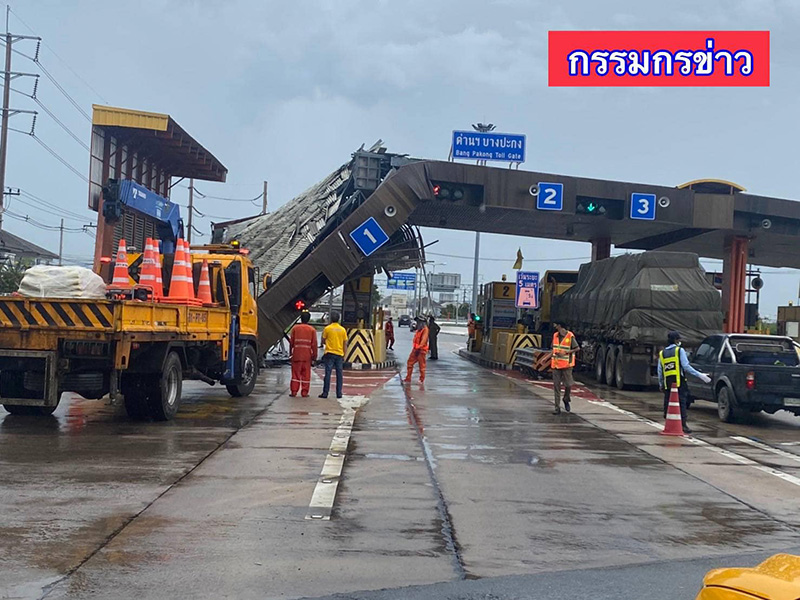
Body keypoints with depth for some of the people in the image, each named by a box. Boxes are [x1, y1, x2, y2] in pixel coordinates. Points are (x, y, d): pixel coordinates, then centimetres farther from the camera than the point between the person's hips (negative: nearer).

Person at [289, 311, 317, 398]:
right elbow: (314, 344, -2)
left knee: (295, 373, 5)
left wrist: (290, 353, 14)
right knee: (306, 375, 5)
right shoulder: (312, 330, -1)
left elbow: (291, 342, 3)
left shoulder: (295, 328, 0)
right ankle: (304, 393, 5)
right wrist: (314, 356, 5)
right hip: (307, 356, 0)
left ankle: (293, 392, 4)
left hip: (296, 355, 0)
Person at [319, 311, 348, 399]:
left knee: (328, 373, -2)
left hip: (330, 353, -2)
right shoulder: (343, 330, 4)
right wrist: (344, 356, 12)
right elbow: (345, 344, 6)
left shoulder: (327, 328, -4)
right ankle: (339, 393, 6)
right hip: (339, 354, 2)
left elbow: (323, 341, 4)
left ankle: (325, 393, -4)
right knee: (339, 374, 6)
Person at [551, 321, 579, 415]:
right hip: (556, 365, 5)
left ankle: (566, 400, 29)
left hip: (566, 365, -4)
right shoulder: (555, 335, 8)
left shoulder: (570, 336, -9)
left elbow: (577, 348, -6)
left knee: (568, 385, -1)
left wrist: (566, 352, -14)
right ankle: (557, 408, 5)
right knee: (556, 386, 2)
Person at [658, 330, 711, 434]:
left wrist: (661, 384, 22)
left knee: (668, 403, 8)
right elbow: (686, 366, -10)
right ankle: (683, 425, -9)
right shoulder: (680, 350, -1)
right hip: (679, 382, -4)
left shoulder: (662, 353, 14)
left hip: (667, 382, 4)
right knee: (682, 402, -4)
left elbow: (660, 371, 13)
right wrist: (700, 375, -8)